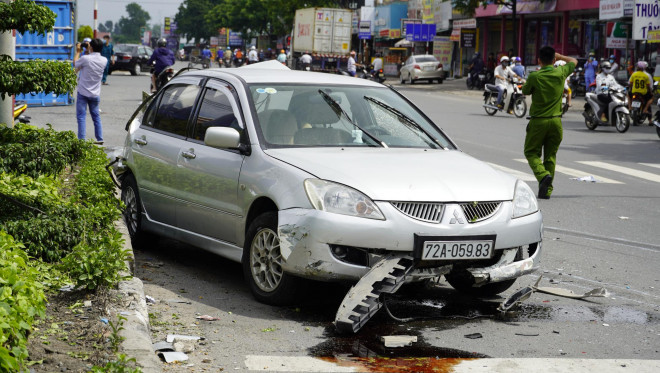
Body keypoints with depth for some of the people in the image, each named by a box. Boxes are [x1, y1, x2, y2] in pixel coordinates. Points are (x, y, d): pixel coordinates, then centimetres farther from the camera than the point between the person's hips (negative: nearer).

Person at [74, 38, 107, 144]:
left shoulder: (85, 58, -19)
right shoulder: (104, 60, -5)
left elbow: (75, 63, 1)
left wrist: (78, 51, 14)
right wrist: (88, 52, 21)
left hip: (83, 93, -4)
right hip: (95, 94, 4)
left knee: (81, 116, 0)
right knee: (96, 116, 15)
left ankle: (82, 139, -4)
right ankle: (99, 139, 16)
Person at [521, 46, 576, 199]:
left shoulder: (534, 76, -12)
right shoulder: (561, 73, -2)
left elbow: (525, 91, 6)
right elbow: (573, 61, 18)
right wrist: (560, 56, 28)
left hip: (538, 121, -3)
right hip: (556, 120, 3)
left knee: (531, 152, 10)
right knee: (550, 155, 11)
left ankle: (543, 175, -18)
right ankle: (547, 190, 9)